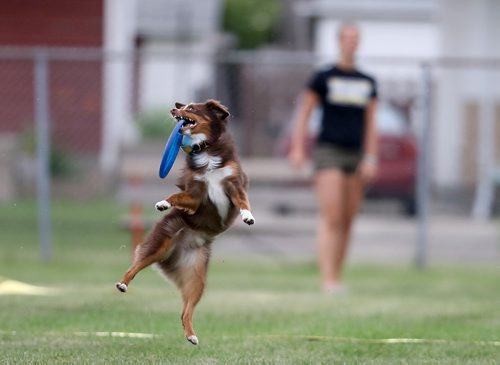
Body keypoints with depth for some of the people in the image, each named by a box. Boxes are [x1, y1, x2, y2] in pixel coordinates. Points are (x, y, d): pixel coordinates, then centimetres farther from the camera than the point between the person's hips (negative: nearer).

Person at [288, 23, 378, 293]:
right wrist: (298, 149, -6)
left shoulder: (368, 83, 11)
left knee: (347, 222, 5)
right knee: (331, 218, -15)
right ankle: (328, 279, -21)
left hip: (356, 156, 4)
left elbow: (370, 124, 10)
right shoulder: (323, 78, 1)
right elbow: (303, 113, 2)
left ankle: (337, 278, 13)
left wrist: (370, 159, 2)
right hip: (328, 151, -4)